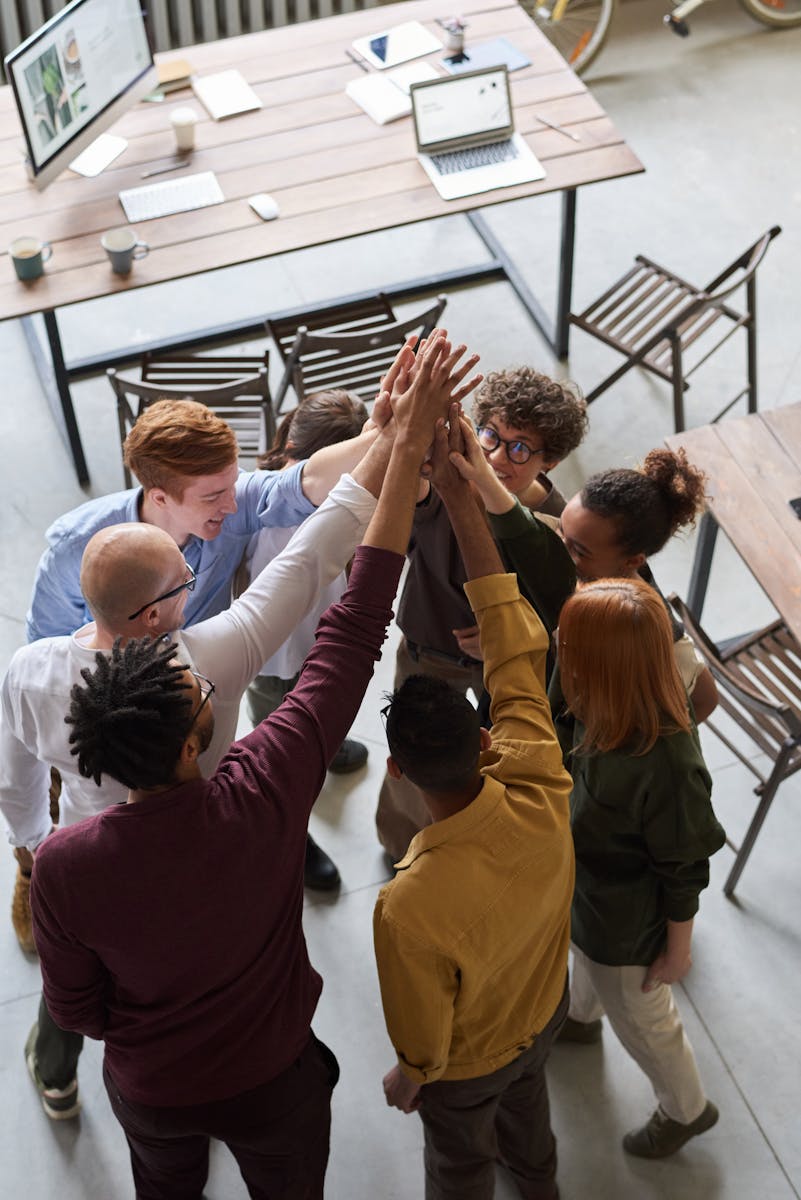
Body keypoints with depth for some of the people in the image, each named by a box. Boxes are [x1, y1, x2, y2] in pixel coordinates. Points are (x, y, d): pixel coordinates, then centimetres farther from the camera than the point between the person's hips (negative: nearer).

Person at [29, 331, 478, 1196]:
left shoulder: (64, 865, -33)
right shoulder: (262, 798, -38)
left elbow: (75, 1010, -14)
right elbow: (357, 624, -36)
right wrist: (410, 442, -34)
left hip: (150, 1092, 1)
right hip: (274, 1082, 0)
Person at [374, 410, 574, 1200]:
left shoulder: (409, 907, -47)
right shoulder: (541, 799, -37)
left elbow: (421, 1032, -27)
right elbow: (517, 645, -28)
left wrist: (407, 1077, -2)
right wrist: (459, 495, -29)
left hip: (466, 1066, -5)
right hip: (543, 1012, 5)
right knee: (526, 1102, 39)